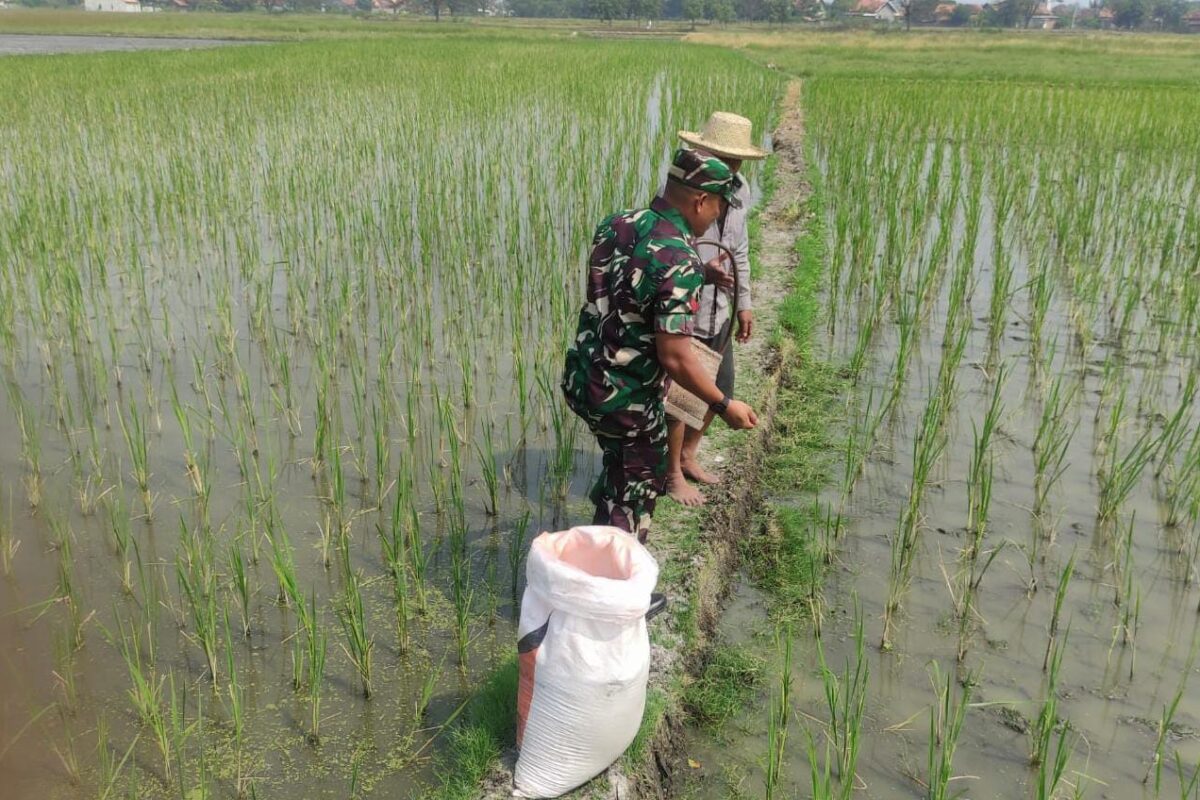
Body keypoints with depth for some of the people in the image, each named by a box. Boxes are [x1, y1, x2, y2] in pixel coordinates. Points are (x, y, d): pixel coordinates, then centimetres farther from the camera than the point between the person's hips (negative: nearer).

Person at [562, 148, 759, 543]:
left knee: (620, 460, 31)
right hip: (627, 399, -8)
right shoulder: (679, 261, -25)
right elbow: (674, 357, -26)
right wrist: (724, 405, -14)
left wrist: (701, 275, 17)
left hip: (580, 378, 8)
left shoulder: (614, 225, 0)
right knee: (638, 488, 15)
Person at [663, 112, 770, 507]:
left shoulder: (740, 192, 1)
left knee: (719, 392, 19)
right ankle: (673, 474, 30)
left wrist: (744, 302, 14)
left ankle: (688, 456, 43)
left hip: (718, 314, 7)